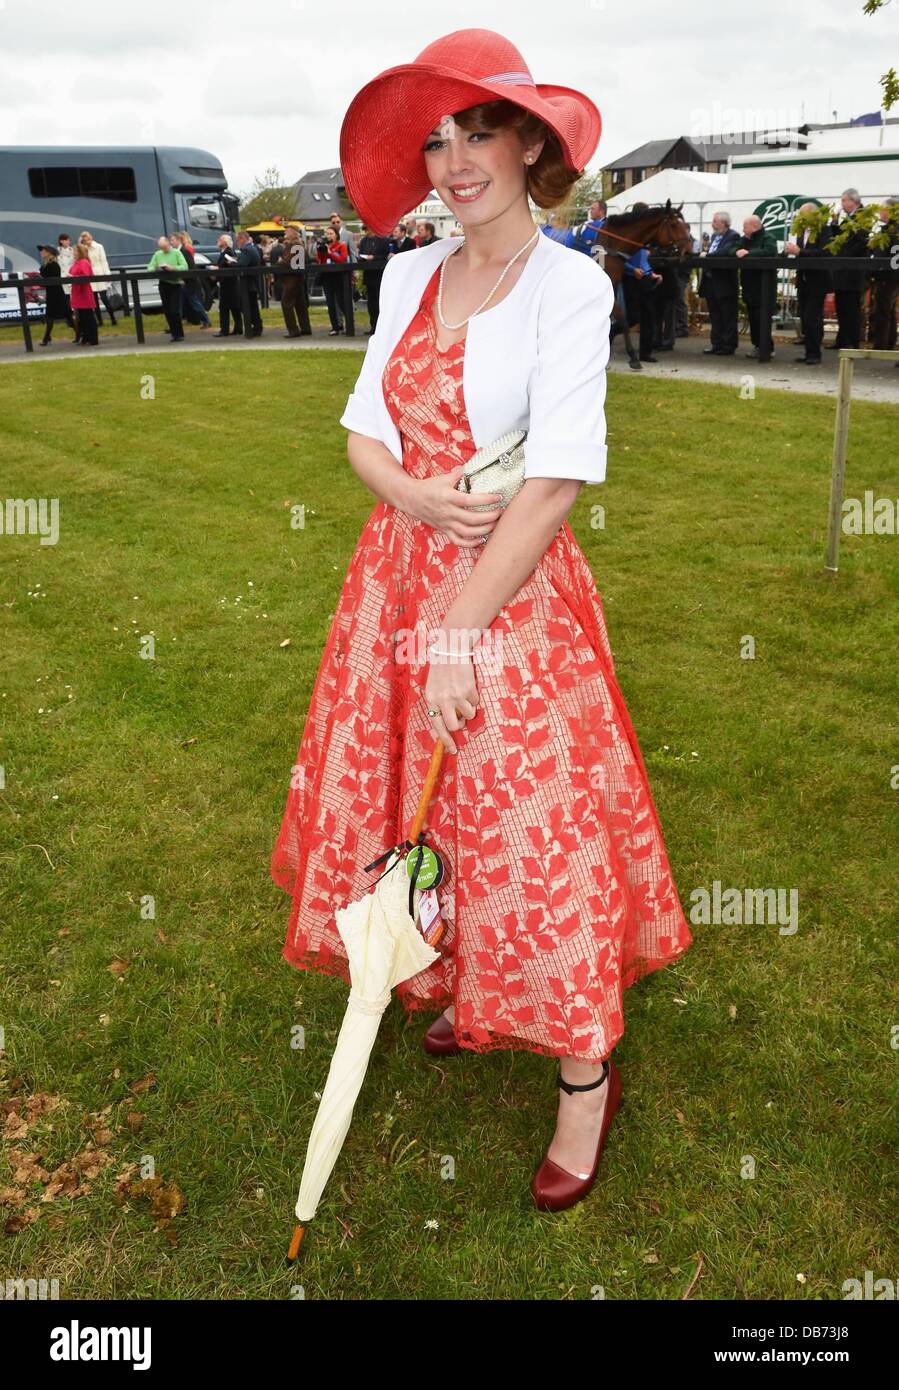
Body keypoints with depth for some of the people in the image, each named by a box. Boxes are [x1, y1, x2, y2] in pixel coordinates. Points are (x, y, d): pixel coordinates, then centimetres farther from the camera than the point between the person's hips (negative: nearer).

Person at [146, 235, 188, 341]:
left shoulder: (176, 253, -1)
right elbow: (150, 268, 7)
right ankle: (174, 333, 14)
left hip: (175, 283, -4)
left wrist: (172, 268, -22)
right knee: (167, 310, 4)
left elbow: (184, 266, -9)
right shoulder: (157, 254, 9)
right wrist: (157, 268, -15)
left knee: (175, 311, -10)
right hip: (163, 283, 4)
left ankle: (179, 334, -1)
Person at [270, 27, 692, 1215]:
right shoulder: (410, 275, 8)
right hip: (400, 576, 6)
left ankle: (587, 1078, 22)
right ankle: (472, 993, 42)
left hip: (514, 595, -6)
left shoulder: (571, 285, -10)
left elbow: (559, 481, -18)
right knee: (412, 805, 15)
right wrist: (417, 496, -14)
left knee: (533, 828, 0)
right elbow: (365, 432, 9)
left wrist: (462, 632, -21)